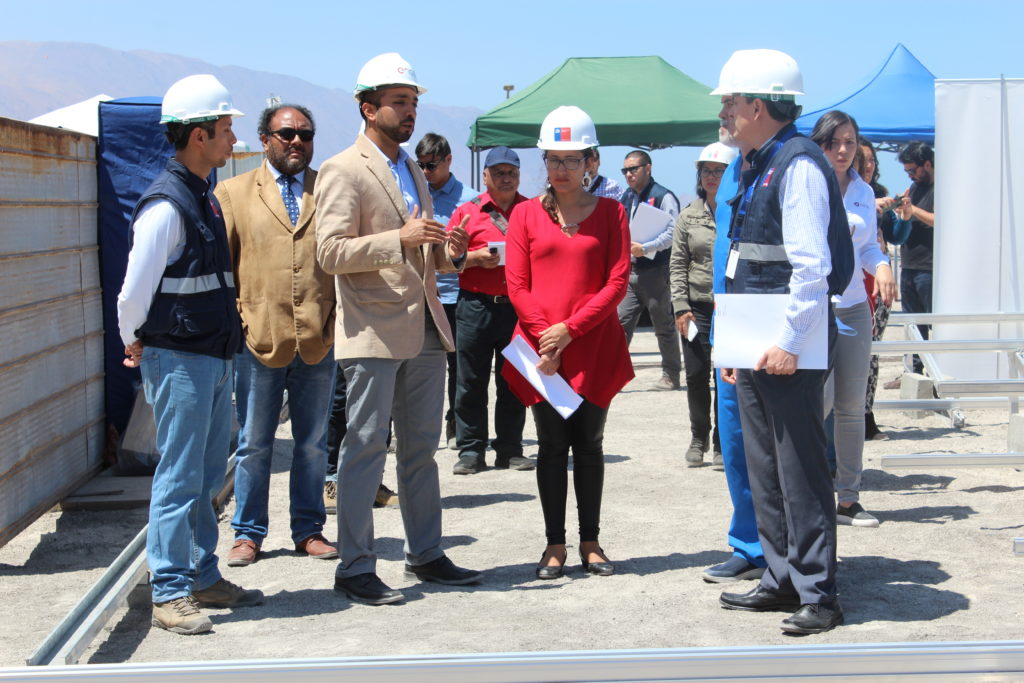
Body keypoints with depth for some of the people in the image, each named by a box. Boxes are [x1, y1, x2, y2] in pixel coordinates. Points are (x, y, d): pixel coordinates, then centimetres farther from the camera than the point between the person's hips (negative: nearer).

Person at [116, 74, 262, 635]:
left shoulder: (204, 199, 12)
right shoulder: (166, 204, -17)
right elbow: (134, 291, -15)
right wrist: (136, 346, -1)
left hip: (214, 357, 9)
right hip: (179, 360, -9)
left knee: (207, 477, 15)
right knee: (179, 478, -3)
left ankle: (204, 578, 25)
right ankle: (170, 594, 4)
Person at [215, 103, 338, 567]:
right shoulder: (234, 193, 6)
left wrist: (342, 320, -1)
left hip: (319, 339, 1)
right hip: (258, 338, -1)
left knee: (313, 443, 11)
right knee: (254, 444, 8)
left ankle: (309, 530, 22)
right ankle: (248, 533, 18)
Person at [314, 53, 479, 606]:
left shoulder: (413, 171, 21)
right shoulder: (343, 171, -6)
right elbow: (330, 251, -15)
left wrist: (449, 251, 5)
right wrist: (400, 239, -24)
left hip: (424, 329, 8)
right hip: (374, 331, -8)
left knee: (421, 450, 13)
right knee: (365, 450, -5)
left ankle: (426, 554, 22)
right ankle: (354, 568, 1)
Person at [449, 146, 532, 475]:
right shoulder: (467, 212, 7)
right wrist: (476, 258, -12)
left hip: (519, 307, 1)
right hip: (476, 307, -1)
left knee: (513, 384, 7)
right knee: (472, 382, -1)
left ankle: (510, 450, 15)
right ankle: (471, 450, 6)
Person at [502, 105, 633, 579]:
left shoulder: (609, 212, 3)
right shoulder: (526, 214, 5)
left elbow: (618, 281, -3)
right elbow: (516, 284, 2)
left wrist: (570, 329, -11)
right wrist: (545, 338, -9)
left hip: (594, 348, 0)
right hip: (539, 347, 0)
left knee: (589, 444, 6)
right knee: (552, 446, 3)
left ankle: (590, 542, 14)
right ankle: (555, 545, 10)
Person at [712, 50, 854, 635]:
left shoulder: (799, 163, -13)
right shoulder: (759, 167, 17)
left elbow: (812, 266, -21)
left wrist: (789, 343, -22)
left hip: (790, 349, -10)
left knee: (801, 468, -4)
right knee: (764, 469, 14)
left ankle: (818, 594, 4)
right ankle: (782, 579, 25)